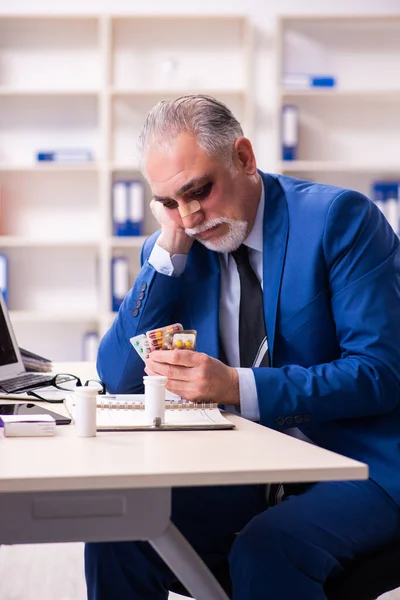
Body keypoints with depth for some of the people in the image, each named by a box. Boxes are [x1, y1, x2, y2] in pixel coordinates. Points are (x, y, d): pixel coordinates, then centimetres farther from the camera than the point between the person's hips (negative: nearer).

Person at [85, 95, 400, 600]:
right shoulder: (171, 251, 7)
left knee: (265, 549, -33)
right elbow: (119, 378, 3)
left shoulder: (339, 217, -9)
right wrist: (168, 250, -6)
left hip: (356, 466, -4)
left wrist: (238, 386, -26)